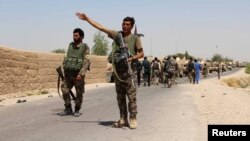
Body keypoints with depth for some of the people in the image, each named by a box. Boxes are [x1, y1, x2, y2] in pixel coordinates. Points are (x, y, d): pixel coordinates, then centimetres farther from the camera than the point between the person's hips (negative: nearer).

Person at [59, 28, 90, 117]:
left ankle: (77, 110, 16)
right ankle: (68, 109, 12)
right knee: (65, 90, 0)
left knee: (79, 93, 2)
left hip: (78, 74, -4)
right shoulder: (70, 46, 13)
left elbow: (86, 62, -10)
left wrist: (81, 73, -19)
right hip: (68, 73, 5)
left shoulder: (85, 47, -3)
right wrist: (64, 69, 10)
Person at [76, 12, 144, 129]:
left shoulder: (135, 38, 1)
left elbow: (141, 53, 3)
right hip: (117, 70, 4)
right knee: (120, 97, 8)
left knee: (131, 96, -4)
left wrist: (132, 58, -16)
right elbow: (100, 27, 9)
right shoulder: (117, 35, 9)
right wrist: (86, 18, 7)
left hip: (128, 70, -4)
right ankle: (123, 119, 16)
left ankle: (133, 119, 3)